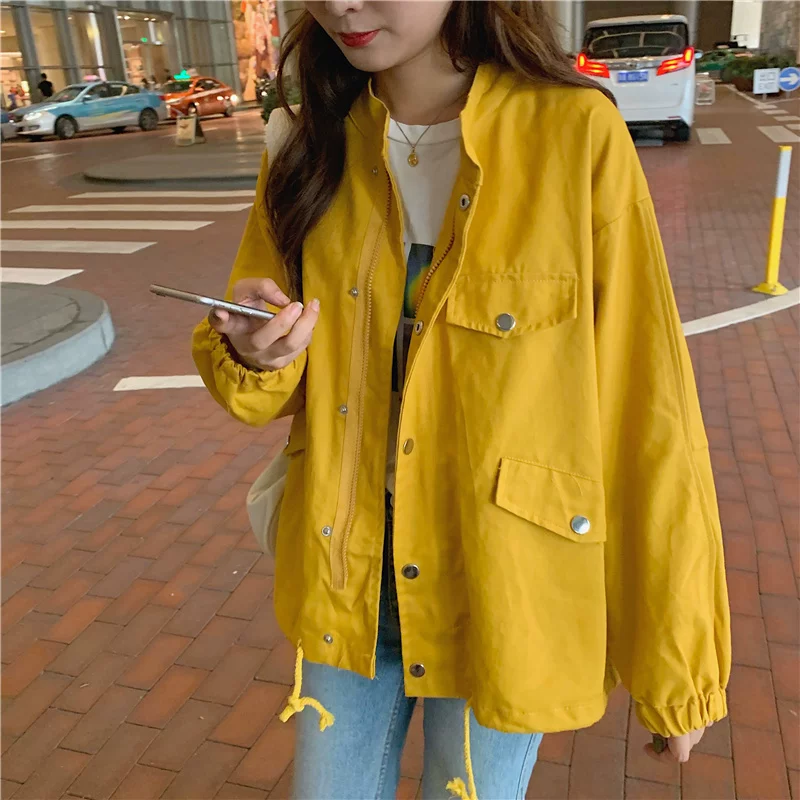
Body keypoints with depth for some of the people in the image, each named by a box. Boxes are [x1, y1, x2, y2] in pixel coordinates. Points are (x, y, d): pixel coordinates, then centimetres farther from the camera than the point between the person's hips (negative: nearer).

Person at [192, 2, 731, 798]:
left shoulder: (577, 135, -15)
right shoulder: (313, 145, -2)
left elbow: (646, 408, -12)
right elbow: (267, 390, 5)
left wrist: (676, 657, -7)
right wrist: (252, 354, -20)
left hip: (504, 596, -3)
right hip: (349, 579, 4)